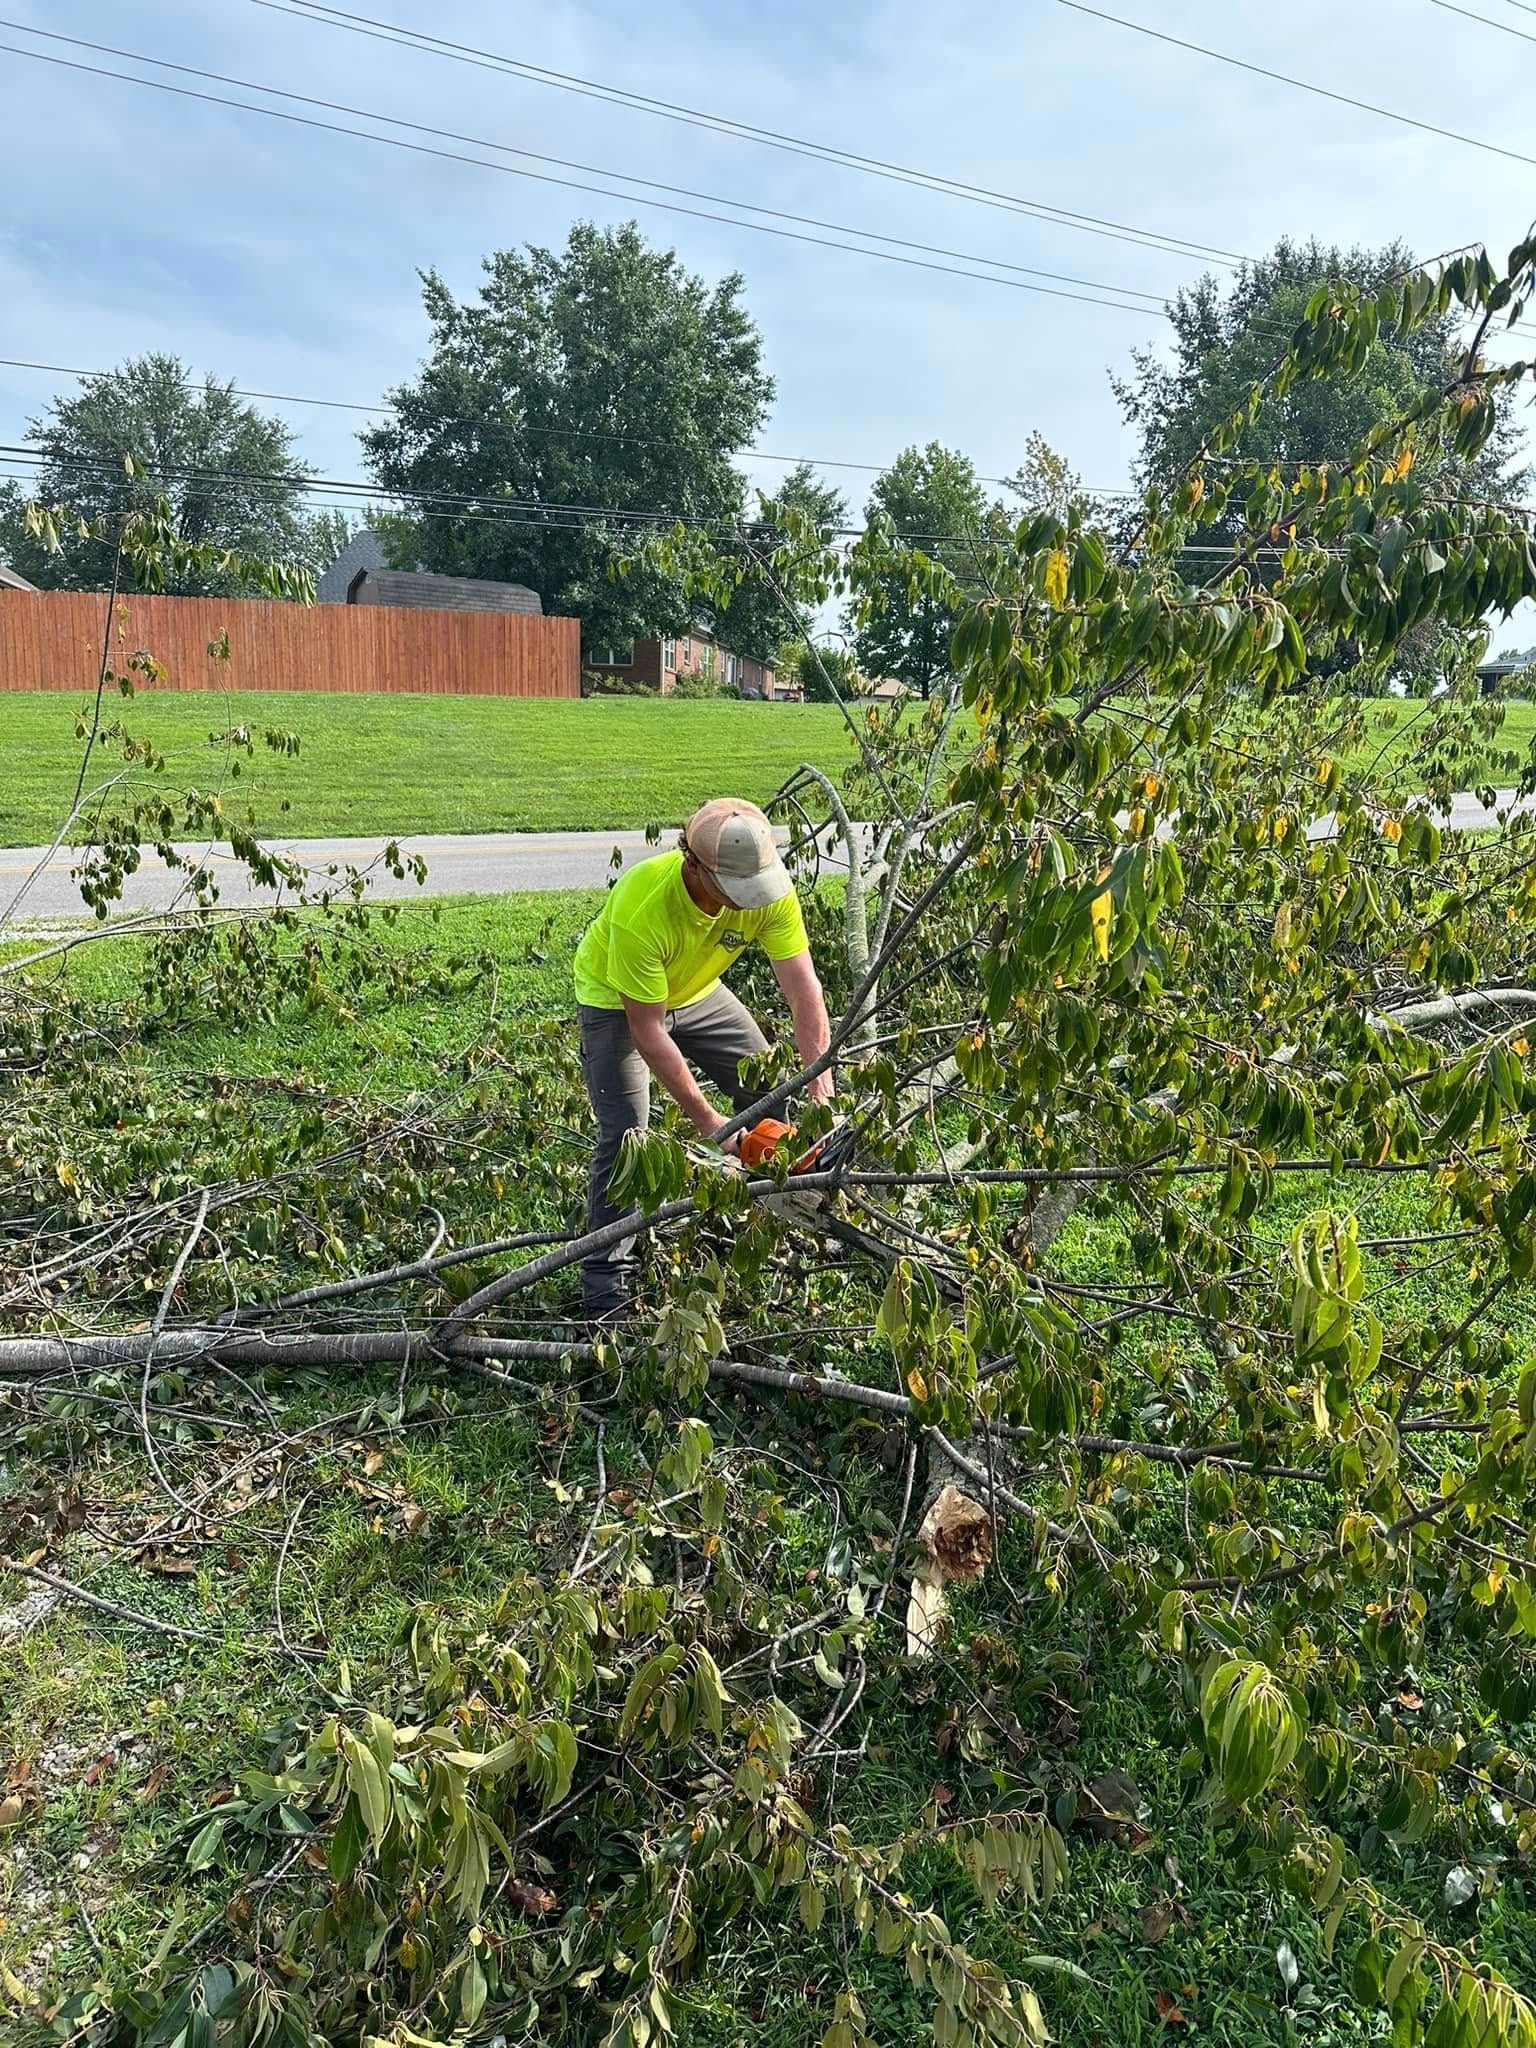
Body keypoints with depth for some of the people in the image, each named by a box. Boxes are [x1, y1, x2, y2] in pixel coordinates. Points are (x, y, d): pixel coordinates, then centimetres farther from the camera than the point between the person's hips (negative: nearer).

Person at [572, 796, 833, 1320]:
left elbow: (804, 992, -26)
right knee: (626, 1135, -14)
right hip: (617, 999, -5)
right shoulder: (641, 910, -43)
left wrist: (821, 1090, -34)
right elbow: (648, 1034, -34)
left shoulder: (768, 889, -29)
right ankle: (606, 1288, -2)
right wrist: (707, 1121, -31)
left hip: (697, 992, 5)